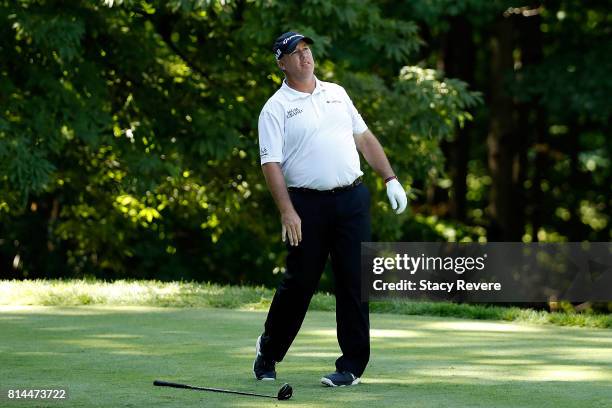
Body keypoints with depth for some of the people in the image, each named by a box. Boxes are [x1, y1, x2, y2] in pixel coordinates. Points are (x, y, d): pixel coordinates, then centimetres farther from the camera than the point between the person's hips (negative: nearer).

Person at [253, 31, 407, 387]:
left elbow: (364, 137, 17)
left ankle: (353, 365, 3)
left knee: (354, 281, -1)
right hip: (308, 204, -3)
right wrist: (287, 211, -18)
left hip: (353, 199, 3)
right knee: (300, 282, 2)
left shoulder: (336, 93, 14)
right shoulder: (276, 108, -1)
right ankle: (268, 352, 23)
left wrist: (390, 178, 8)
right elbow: (271, 163, -8)